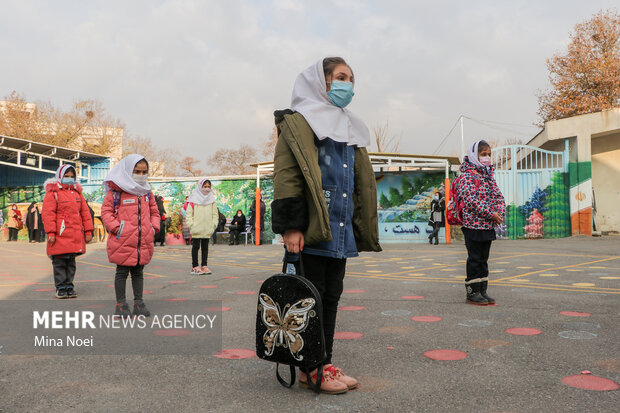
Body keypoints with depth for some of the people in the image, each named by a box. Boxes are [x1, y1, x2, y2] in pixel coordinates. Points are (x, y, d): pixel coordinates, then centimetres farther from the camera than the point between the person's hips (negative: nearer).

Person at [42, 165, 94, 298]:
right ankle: (61, 287, 9)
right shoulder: (53, 192, 0)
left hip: (76, 236, 5)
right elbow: (48, 213, -7)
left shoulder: (77, 192, 17)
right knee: (60, 262, 1)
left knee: (71, 262, 11)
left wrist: (88, 231, 10)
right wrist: (50, 233, -14)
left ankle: (69, 285, 19)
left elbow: (85, 212, 16)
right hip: (60, 235, -5)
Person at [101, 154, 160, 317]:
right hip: (122, 241, -5)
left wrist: (154, 227, 7)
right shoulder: (116, 190, -5)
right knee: (122, 272, 5)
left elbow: (154, 211, 21)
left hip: (143, 242, 5)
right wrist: (116, 227, -14)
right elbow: (106, 211, -4)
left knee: (138, 272, 12)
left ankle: (138, 302, 20)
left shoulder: (147, 192, 13)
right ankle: (121, 304, 14)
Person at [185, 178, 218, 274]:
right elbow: (189, 213, -4)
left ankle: (204, 266, 16)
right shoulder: (194, 199, -2)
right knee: (196, 247, 1)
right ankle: (195, 266, 6)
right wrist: (191, 225, -11)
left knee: (205, 247, 9)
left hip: (207, 229, 4)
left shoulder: (211, 199, 10)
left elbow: (215, 214, 13)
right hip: (196, 229, -4)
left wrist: (213, 225, 3)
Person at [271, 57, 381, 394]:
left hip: (340, 229, 8)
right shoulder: (298, 123, -2)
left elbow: (360, 182, 25)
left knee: (331, 296, 11)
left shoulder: (348, 128, 23)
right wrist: (291, 226, -20)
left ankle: (324, 363, 21)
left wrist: (359, 227, 18)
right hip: (311, 229, -8)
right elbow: (286, 176, -12)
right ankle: (312, 369, 10)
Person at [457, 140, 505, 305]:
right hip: (474, 225, -8)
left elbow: (498, 195, 14)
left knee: (483, 259, 13)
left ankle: (482, 291, 21)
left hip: (488, 225, 8)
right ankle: (472, 293, 7)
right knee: (474, 259, -1)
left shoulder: (489, 176, 16)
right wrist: (491, 214, -20)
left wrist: (500, 212, -6)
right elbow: (471, 199, -20)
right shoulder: (468, 176, -10)